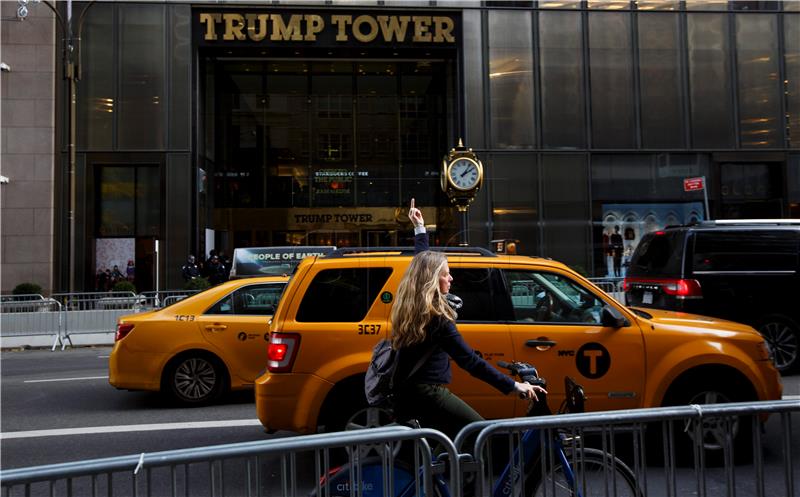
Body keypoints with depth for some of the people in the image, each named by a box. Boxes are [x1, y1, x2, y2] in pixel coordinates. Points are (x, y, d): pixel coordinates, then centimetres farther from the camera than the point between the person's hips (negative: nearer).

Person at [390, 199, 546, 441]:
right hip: (429, 395, -9)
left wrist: (419, 227, 35)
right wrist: (514, 386, -24)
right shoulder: (437, 319, -17)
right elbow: (471, 361, -22)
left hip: (406, 400, 9)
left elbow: (421, 263, 25)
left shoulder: (410, 307, 7)